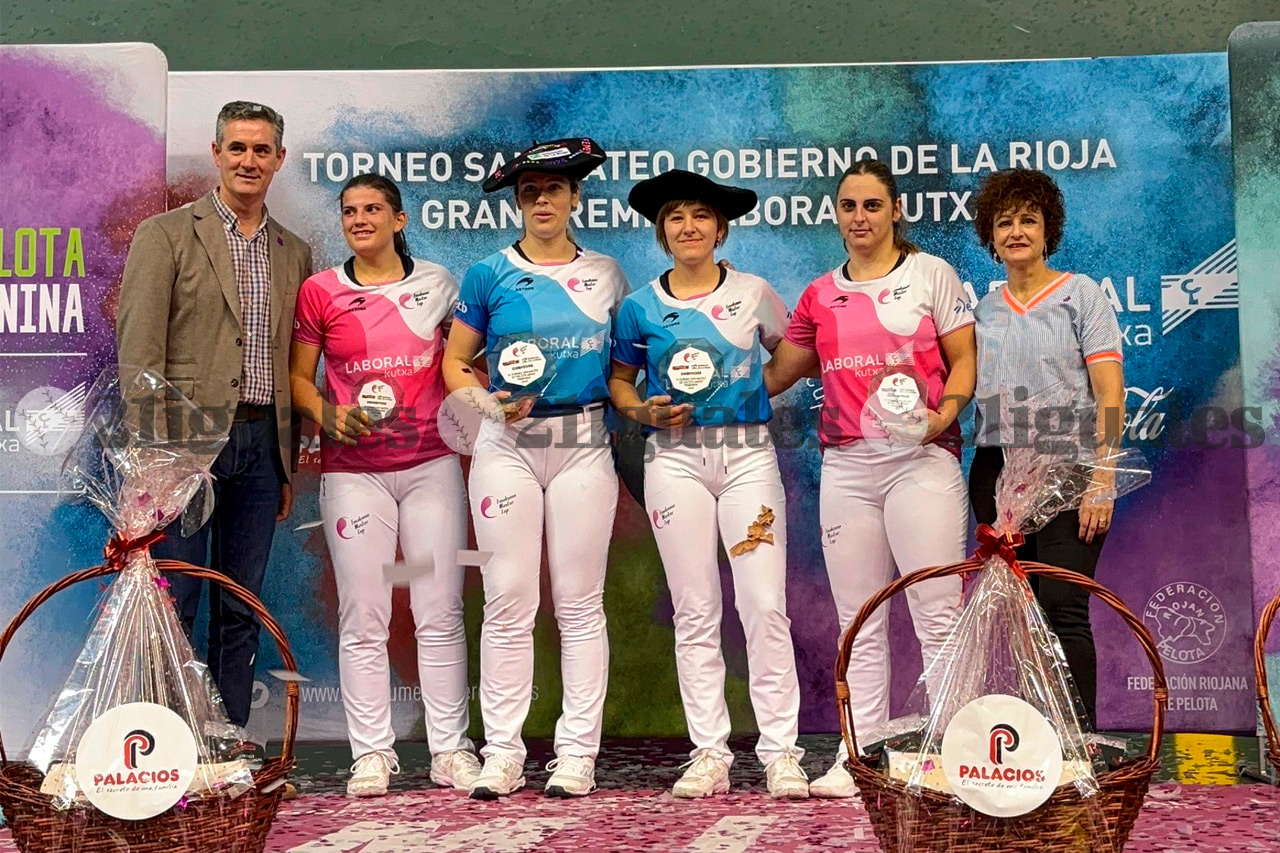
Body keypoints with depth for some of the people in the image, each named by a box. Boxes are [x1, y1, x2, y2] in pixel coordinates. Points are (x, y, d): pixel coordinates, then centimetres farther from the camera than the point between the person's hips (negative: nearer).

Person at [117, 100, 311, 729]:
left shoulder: (294, 253, 15)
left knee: (241, 607, 10)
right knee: (172, 605, -2)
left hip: (261, 443, 4)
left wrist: (288, 464, 13)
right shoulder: (166, 234, 1)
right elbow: (138, 352, -6)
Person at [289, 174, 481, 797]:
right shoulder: (320, 291, 5)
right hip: (353, 471, -1)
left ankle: (451, 749, 9)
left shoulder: (436, 283, 8)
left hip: (431, 463, 1)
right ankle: (371, 754, 9)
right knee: (363, 618, 0)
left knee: (441, 614, 1)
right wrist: (330, 416, -11)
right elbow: (297, 377, 7)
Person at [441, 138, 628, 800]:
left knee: (580, 602, 2)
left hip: (584, 442, 1)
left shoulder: (606, 274, 11)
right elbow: (454, 362, 7)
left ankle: (577, 753, 8)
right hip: (507, 446, -1)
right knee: (508, 602, -1)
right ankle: (502, 753, 7)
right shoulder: (489, 275, 5)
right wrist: (487, 399, -11)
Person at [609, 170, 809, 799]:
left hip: (747, 452, -1)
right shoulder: (639, 307, 7)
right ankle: (709, 755, 9)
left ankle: (781, 754, 0)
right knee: (695, 611, 3)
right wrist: (642, 411, -5)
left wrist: (768, 393, -1)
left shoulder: (754, 293, 6)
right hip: (675, 458, 1)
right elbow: (619, 380, 14)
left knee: (765, 605, -7)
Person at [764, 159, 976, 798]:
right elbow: (776, 374, 21)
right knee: (859, 624, 7)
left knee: (938, 615, -6)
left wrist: (942, 416, -13)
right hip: (846, 467, 4)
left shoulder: (930, 273, 7)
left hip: (921, 460, -4)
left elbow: (964, 360, 3)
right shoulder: (819, 296, 16)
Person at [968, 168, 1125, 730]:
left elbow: (1109, 393, -5)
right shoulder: (984, 309, 15)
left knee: (1062, 609, -12)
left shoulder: (1080, 294, 2)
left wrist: (1101, 480, -13)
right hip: (996, 469, 4)